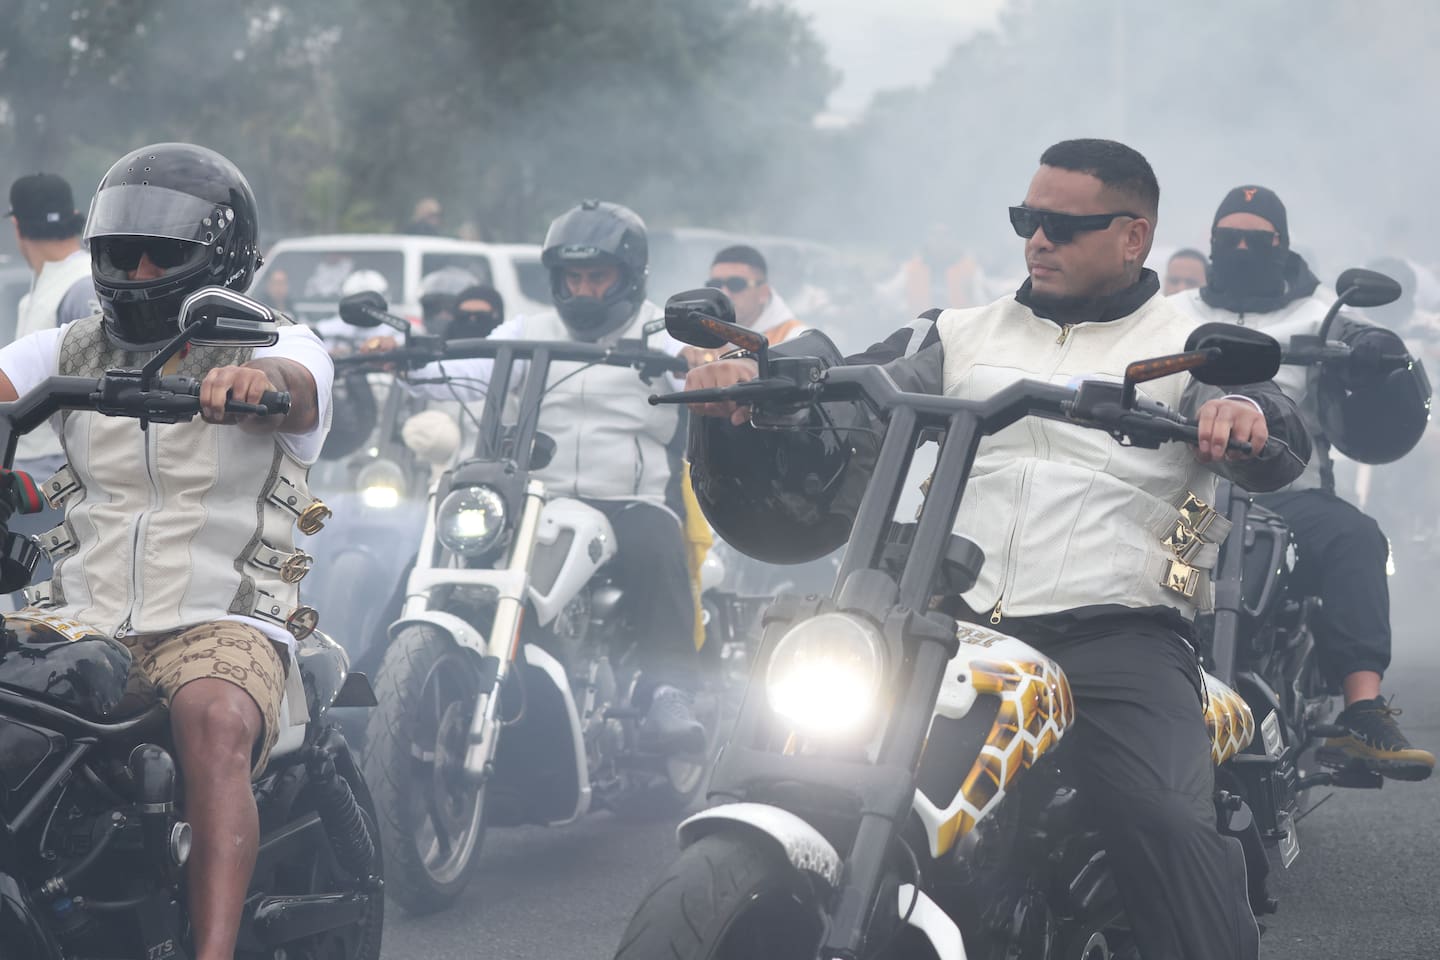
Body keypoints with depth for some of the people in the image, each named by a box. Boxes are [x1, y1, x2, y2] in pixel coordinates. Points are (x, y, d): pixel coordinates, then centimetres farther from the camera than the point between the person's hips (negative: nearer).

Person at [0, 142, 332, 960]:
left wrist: (253, 378, -46)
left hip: (222, 622, -4)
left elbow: (294, 386, -20)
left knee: (214, 719, -37)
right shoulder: (70, 354, 18)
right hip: (79, 617, 4)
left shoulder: (276, 347, 5)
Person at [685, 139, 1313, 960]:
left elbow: (1281, 443, -7)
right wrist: (750, 378, -11)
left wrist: (1248, 418, -32)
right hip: (955, 620, 4)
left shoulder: (1188, 348, 11)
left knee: (1170, 824, -29)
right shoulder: (965, 335, 22)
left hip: (1117, 636, -4)